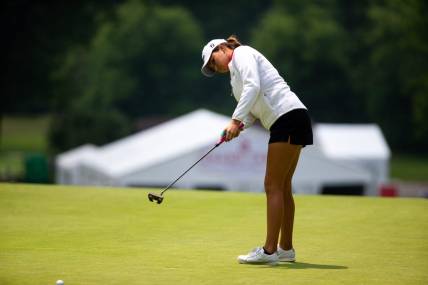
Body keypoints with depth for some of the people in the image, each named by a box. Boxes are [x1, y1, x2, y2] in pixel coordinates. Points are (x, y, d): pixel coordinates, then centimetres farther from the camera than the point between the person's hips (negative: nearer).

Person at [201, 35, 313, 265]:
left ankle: (269, 251, -9)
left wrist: (235, 120, -21)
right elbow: (255, 109, 18)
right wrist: (239, 126, -2)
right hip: (288, 120, 10)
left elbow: (253, 86, -18)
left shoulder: (241, 53, -1)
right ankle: (286, 248, 19)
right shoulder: (235, 72, 26)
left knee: (273, 186, -9)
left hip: (288, 115, -10)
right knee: (282, 187, 13)